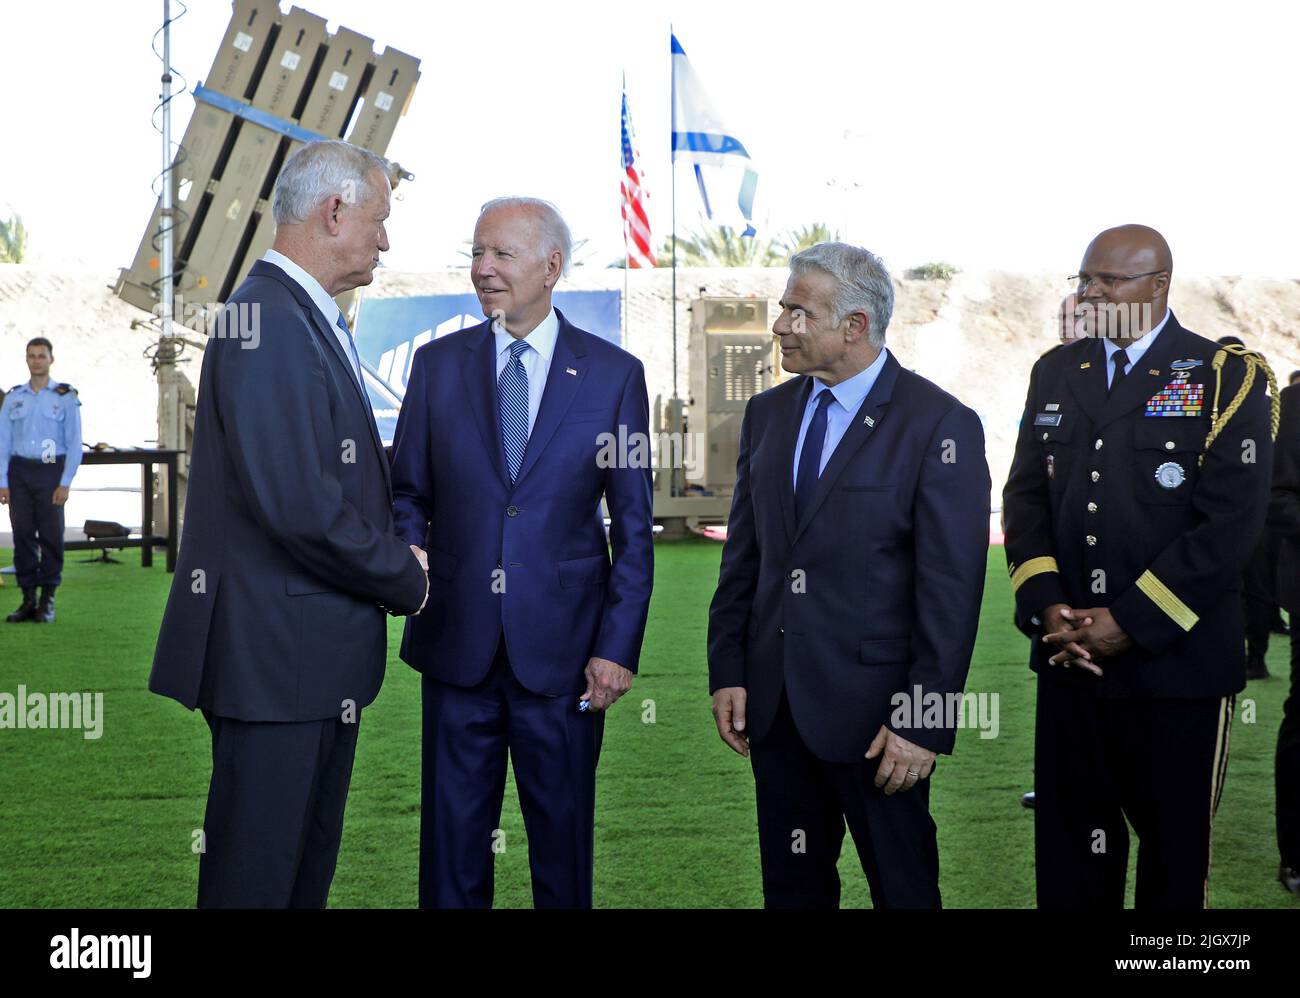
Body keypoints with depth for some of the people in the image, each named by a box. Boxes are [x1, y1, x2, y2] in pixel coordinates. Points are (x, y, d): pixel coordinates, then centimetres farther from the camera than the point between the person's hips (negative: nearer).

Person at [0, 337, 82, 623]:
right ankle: (28, 601, 6)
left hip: (51, 471, -2)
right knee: (23, 535, 1)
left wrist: (65, 483, -8)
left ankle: (47, 602, 3)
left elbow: (74, 443, 0)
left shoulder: (66, 396, 2)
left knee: (51, 535, -3)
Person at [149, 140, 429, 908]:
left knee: (309, 867, 18)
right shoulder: (269, 321, -19)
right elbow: (298, 503, -25)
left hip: (321, 652, 11)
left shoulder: (313, 320, 16)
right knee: (256, 877, -2)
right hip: (276, 650, -11)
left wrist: (395, 556, 3)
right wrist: (407, 579, -11)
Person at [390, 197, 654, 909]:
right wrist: (409, 555, -12)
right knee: (452, 848, 7)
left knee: (563, 844, 8)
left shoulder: (614, 374, 1)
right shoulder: (438, 365, 6)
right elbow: (406, 493, 11)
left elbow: (633, 525, 1)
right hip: (458, 646, 2)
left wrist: (618, 647, -6)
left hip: (563, 653, -1)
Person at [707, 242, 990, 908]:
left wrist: (923, 720, -15)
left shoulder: (939, 425, -10)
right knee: (791, 884, 13)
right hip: (772, 701, 6)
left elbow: (952, 586, -12)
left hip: (874, 707, -5)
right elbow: (742, 555, 13)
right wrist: (727, 672, 6)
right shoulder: (767, 414, 9)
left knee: (902, 886, 6)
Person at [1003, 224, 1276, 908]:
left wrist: (1131, 623, -15)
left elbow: (1230, 522, -12)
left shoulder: (1229, 377, -5)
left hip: (1176, 662, -4)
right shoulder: (1056, 372, 11)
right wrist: (1047, 606, -8)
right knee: (1069, 852, 8)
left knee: (1175, 854, 7)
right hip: (1068, 657, 4)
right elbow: (1025, 494, 8)